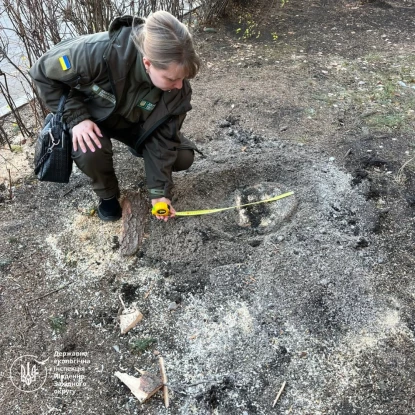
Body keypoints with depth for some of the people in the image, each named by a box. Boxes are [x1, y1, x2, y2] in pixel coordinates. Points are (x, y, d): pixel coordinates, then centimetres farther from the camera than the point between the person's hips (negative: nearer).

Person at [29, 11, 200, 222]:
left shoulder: (177, 87, -28)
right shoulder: (98, 52, -40)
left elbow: (163, 138, -20)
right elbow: (44, 72, -23)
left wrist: (159, 191, -19)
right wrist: (75, 117, -30)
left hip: (136, 123, 3)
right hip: (92, 116, -2)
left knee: (183, 158, -9)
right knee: (91, 152, -36)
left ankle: (139, 147, 23)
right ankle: (107, 194, -2)